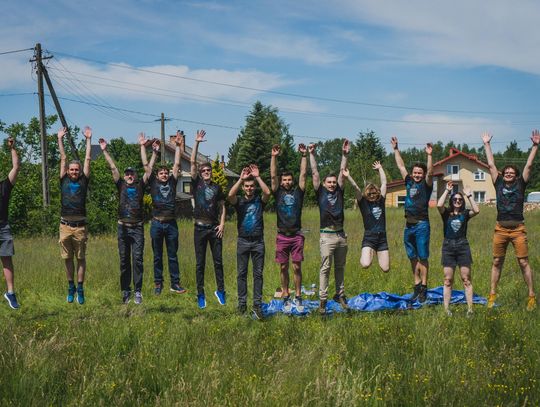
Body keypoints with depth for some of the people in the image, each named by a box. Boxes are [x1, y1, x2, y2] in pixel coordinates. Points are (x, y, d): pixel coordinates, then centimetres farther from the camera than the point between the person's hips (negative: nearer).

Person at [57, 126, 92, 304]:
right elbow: (63, 158, 10)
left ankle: (80, 289, 8)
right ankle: (71, 287, 19)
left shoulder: (83, 181, 5)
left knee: (81, 258, 4)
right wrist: (60, 139, 14)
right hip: (65, 225, 2)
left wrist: (88, 139, 5)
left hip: (80, 226, -1)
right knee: (68, 258, 9)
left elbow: (87, 160, 5)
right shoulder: (64, 181, 8)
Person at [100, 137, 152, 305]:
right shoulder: (121, 185, 10)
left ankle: (138, 291, -5)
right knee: (124, 260, 5)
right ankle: (125, 291, 11)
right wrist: (105, 151, 4)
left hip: (138, 228, -1)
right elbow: (113, 168, 7)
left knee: (138, 259, -5)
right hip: (123, 227, 1)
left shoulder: (140, 185, 8)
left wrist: (154, 152, 0)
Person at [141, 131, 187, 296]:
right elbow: (146, 165, 5)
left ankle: (175, 284, 10)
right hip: (157, 223, -1)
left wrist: (178, 146, 5)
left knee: (173, 255, 6)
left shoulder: (172, 182, 10)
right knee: (157, 256, 7)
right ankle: (158, 284, 13)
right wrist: (143, 146, 3)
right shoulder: (153, 183, 6)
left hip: (171, 223, 1)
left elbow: (177, 164, 9)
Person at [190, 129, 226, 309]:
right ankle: (200, 295, 6)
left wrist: (222, 223, -2)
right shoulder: (196, 184, 3)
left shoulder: (217, 187, 8)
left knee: (218, 261, 5)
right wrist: (197, 143, -14)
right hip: (200, 227, -1)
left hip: (215, 227, 2)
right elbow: (192, 162, -6)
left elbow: (222, 207, 11)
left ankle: (220, 291, 15)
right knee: (200, 263, 2)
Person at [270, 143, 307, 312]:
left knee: (297, 267, 1)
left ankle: (298, 298, 8)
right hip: (282, 236, 0)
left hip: (296, 235, 0)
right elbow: (273, 176, -2)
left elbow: (303, 174, 1)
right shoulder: (278, 193, 6)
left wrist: (304, 155, -4)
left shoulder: (298, 192, 7)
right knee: (283, 268, 5)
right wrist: (274, 157, -9)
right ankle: (286, 298, 13)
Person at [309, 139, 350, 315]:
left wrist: (345, 155, 2)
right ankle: (322, 300, -3)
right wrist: (311, 155, -1)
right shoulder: (320, 192, 4)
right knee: (325, 268, -4)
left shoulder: (339, 192, 11)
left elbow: (342, 173, 7)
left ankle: (340, 295, 20)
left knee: (340, 267, 11)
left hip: (341, 235, 4)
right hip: (327, 236, -4)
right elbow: (314, 173, 1)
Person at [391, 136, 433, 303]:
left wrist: (429, 155, -28)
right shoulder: (409, 182, 14)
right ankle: (417, 286, 16)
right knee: (413, 258, 9)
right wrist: (396, 149, 19)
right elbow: (401, 166, 19)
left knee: (423, 257, -3)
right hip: (409, 226, 6)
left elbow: (430, 172, -18)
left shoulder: (426, 184, 0)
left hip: (421, 225, -6)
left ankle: (423, 288, 2)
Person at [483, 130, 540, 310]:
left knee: (523, 262, -2)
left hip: (518, 229, -2)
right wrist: (487, 144, 11)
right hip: (501, 229, 2)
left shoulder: (520, 184, 4)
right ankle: (492, 294, 14)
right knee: (497, 262, 8)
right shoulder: (499, 184, 8)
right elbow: (491, 165, 10)